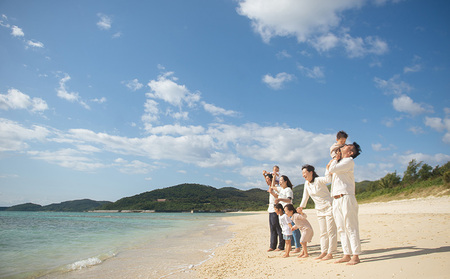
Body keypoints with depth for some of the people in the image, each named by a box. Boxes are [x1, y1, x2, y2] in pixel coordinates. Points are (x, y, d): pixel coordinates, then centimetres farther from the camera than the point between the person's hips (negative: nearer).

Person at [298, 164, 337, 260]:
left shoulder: (318, 180, -17)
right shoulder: (306, 183, 5)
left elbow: (328, 179, -35)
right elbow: (305, 195, 14)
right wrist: (301, 206, 12)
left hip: (329, 207, -8)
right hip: (319, 210, 8)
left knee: (331, 231, -2)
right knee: (323, 232, 11)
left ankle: (330, 253, 2)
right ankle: (323, 252, 17)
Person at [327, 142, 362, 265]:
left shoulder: (349, 161, -5)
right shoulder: (339, 162, 22)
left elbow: (332, 169, -14)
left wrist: (336, 159, 3)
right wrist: (336, 157, 19)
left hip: (346, 198, -8)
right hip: (336, 199, 8)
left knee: (351, 228, -6)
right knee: (341, 229, 9)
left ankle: (355, 256, -2)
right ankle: (347, 255, 14)